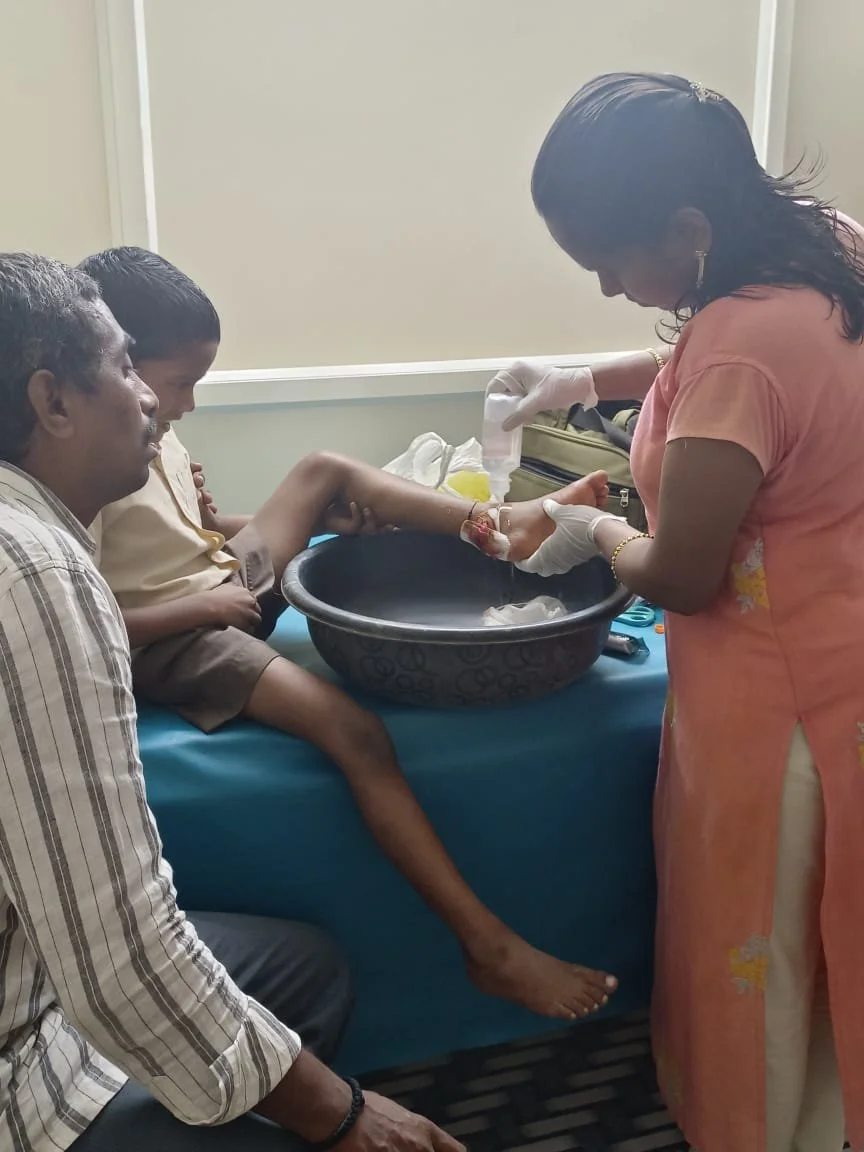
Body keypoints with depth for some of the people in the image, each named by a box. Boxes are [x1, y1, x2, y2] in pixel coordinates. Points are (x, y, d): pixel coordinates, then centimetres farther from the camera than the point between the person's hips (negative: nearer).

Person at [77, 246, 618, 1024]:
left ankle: (498, 527, -6)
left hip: (227, 586, 10)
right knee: (356, 731, -26)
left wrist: (317, 520, 5)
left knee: (324, 470, 4)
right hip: (172, 640, -10)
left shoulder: (152, 432, 6)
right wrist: (195, 606, -20)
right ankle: (489, 946, -21)